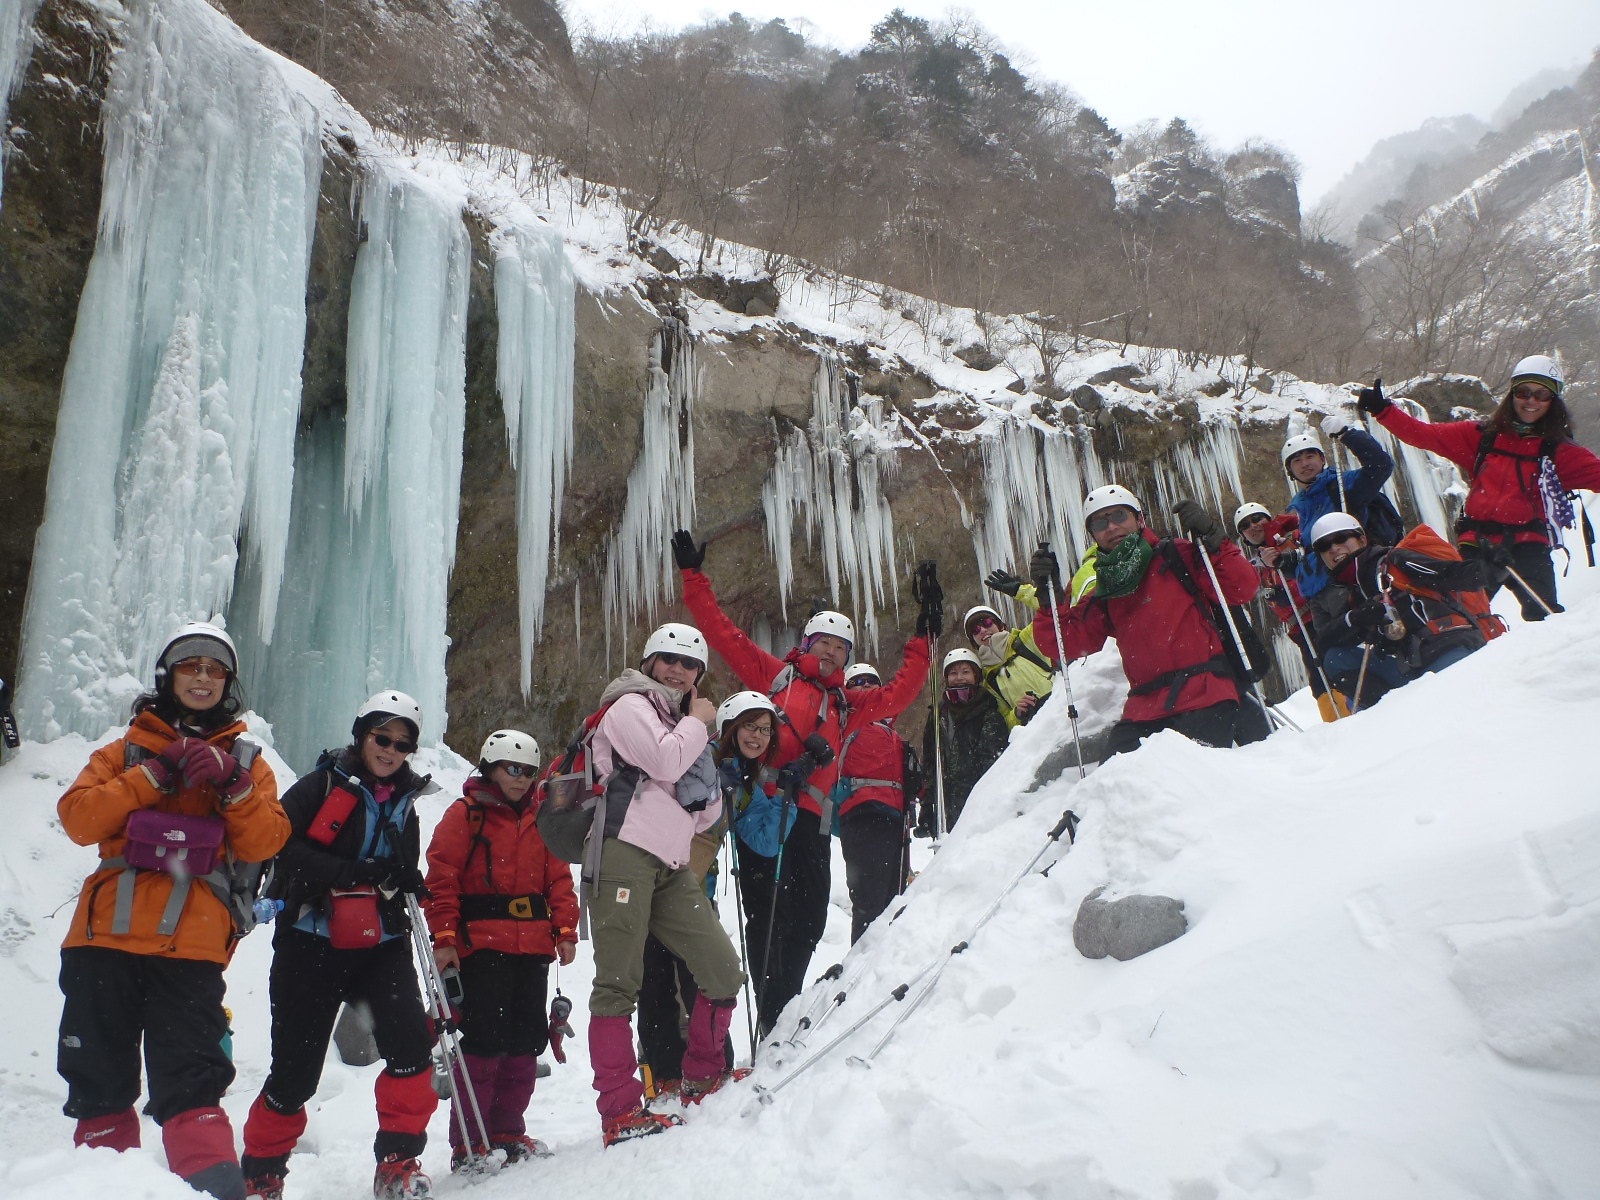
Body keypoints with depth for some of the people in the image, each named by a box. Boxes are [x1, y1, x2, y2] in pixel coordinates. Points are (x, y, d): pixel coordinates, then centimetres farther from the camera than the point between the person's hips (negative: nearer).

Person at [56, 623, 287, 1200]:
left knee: (189, 1079, -10)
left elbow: (265, 843, 1)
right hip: (106, 935, 2)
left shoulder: (245, 761, 14)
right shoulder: (128, 749, 15)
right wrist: (155, 776, -9)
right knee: (99, 1078, 9)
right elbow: (78, 818, 0)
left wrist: (232, 785, -13)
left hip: (190, 944, -2)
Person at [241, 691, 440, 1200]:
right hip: (312, 942, -3)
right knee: (296, 1067, 3)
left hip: (379, 946, 4)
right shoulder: (323, 784, -1)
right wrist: (356, 873, -21)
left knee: (410, 1044, -16)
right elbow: (285, 847, -14)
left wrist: (404, 882, -1)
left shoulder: (404, 805, 15)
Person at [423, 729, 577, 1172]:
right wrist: (444, 937, -12)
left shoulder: (539, 818, 16)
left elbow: (558, 877, 14)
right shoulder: (465, 815, 1)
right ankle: (469, 1143, 5)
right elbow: (442, 879, -5)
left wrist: (565, 929, 4)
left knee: (526, 1042, 8)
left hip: (534, 946, 5)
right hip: (482, 945, -5)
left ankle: (507, 1132, 21)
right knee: (484, 1041, -6)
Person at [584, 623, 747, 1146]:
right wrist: (698, 723, 2)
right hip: (624, 852, -7)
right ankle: (620, 1111, -8)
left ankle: (702, 1075, 21)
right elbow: (664, 761, -15)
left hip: (669, 866, 8)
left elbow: (706, 815, 23)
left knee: (723, 970, 3)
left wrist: (704, 785, 4)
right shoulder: (630, 705, 4)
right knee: (619, 981, -9)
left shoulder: (681, 724, 26)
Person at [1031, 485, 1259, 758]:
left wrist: (1211, 539, -11)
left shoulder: (1177, 557, 6)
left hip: (1205, 698, -4)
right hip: (1145, 709, 4)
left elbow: (1242, 588, -2)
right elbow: (1064, 643, 12)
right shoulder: (1104, 596, 18)